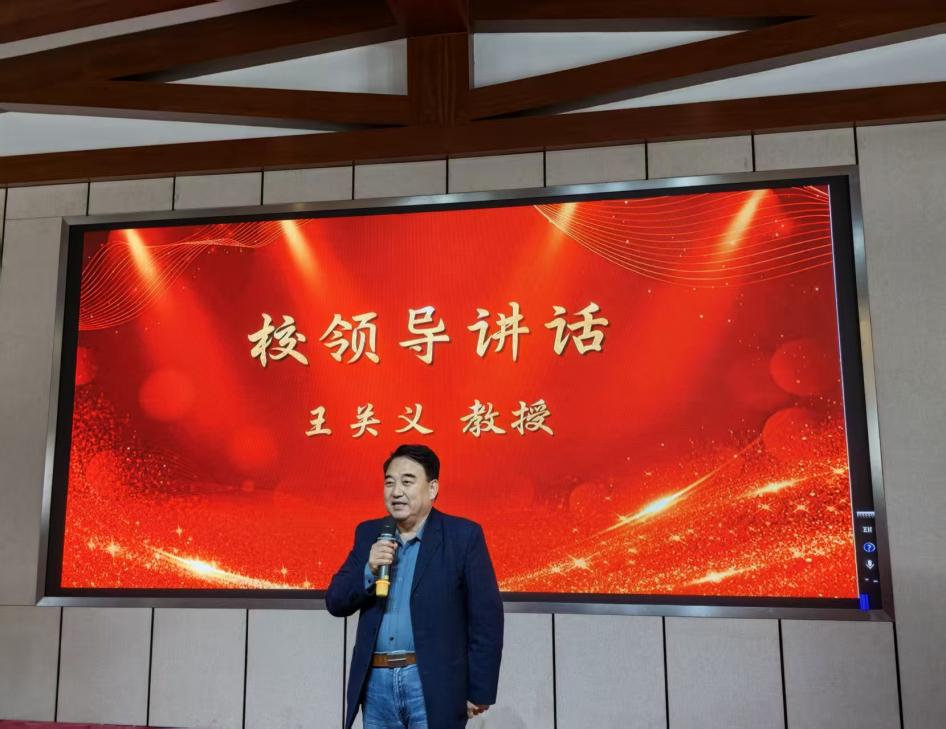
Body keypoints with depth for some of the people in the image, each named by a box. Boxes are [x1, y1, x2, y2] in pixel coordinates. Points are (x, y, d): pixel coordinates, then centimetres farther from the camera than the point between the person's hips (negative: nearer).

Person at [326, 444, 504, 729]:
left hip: (434, 685, -4)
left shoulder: (463, 535, -5)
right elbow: (335, 603, 6)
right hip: (376, 682, 4)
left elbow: (486, 617, -6)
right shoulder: (368, 534, 8)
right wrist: (369, 570, -11)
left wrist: (480, 691, -6)